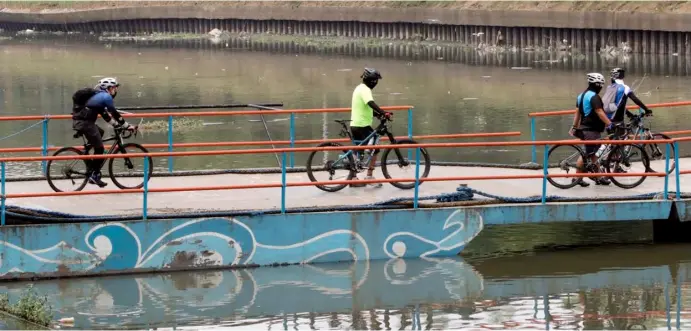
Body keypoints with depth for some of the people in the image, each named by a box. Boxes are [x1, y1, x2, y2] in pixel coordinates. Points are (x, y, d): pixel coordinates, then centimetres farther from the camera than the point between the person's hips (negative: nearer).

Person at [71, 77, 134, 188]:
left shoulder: (98, 95, 24)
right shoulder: (106, 96, -4)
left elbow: (105, 114, 29)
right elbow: (114, 113, -4)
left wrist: (116, 125, 29)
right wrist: (127, 126, 2)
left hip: (78, 121, 10)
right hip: (85, 122, -10)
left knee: (100, 132, 31)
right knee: (100, 149, -1)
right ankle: (94, 175, 2)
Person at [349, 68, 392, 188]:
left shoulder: (359, 88, 17)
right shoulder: (365, 90, -15)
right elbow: (371, 104, -33)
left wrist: (377, 114, 14)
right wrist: (384, 113, -40)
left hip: (355, 125, 10)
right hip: (362, 126, -10)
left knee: (358, 152, 15)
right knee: (374, 150, -4)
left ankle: (353, 178, 17)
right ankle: (369, 176, -3)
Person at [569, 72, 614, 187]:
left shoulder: (582, 95, 14)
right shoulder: (594, 97, -17)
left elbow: (578, 112, 20)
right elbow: (599, 112, -26)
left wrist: (574, 127, 24)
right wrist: (609, 124, -29)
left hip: (584, 127, 10)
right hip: (592, 130, -10)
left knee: (594, 153, 13)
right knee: (587, 154, -3)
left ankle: (598, 177, 16)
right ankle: (577, 177, 1)